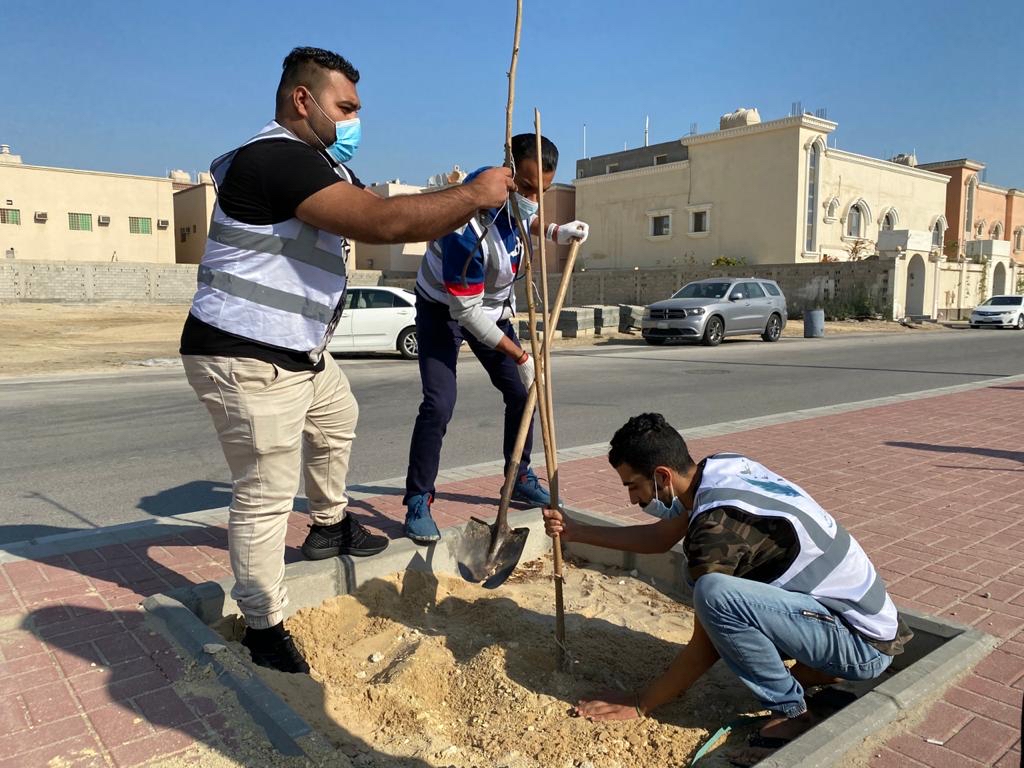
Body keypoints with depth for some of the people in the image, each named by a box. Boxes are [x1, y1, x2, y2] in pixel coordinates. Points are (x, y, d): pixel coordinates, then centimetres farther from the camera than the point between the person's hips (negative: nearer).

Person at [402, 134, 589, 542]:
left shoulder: (514, 193, -16)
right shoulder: (467, 228, -38)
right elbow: (466, 312, -32)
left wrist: (555, 231, -9)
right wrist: (520, 355, -25)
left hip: (492, 306, 7)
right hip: (444, 309, -7)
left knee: (520, 390, 7)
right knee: (439, 404, -20)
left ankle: (520, 478, 25)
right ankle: (417, 502, -5)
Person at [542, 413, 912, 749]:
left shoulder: (717, 524, -26)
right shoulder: (721, 466, -2)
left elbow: (705, 649, -17)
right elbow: (661, 537, 14)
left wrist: (639, 704, -5)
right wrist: (577, 532, 11)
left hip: (864, 644, -9)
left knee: (713, 593, -31)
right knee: (700, 568, 13)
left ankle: (793, 713, -6)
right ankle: (812, 669, 12)